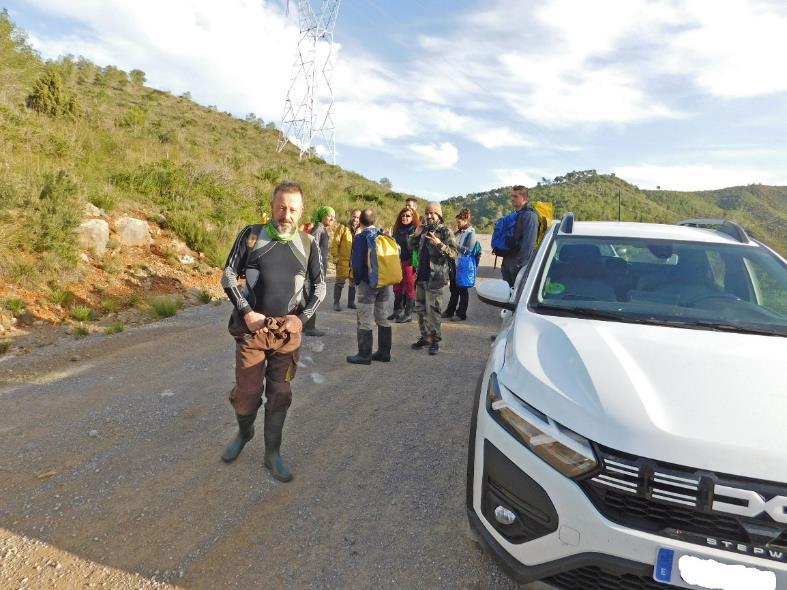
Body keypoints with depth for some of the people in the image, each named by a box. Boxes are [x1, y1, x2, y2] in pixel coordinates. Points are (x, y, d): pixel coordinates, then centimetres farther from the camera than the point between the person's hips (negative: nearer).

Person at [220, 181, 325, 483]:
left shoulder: (308, 244, 2)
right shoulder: (251, 235, -2)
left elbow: (319, 285, 8)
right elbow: (228, 275, 0)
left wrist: (301, 316, -5)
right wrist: (246, 312, -10)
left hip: (288, 329, 1)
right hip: (253, 325, -1)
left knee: (280, 394, 8)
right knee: (247, 391, 4)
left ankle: (272, 454, 23)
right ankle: (244, 432, 36)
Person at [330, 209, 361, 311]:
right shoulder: (343, 228, -4)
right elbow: (335, 243, -6)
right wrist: (335, 256, -11)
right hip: (343, 260, -4)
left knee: (354, 283, 12)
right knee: (340, 282, 1)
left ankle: (351, 302, 26)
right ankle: (336, 302, 12)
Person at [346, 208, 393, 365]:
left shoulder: (360, 238, -12)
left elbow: (357, 263, -14)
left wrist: (356, 280, 1)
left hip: (368, 283, -5)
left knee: (365, 320, 2)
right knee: (382, 318, 15)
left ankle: (364, 355, 6)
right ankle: (384, 352, 21)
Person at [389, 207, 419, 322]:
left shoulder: (416, 230, -8)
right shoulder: (397, 229, 11)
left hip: (409, 263, -6)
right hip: (398, 262, 6)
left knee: (410, 288, 2)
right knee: (397, 287, 13)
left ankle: (408, 314, 10)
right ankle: (397, 311, 26)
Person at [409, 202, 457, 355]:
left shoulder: (445, 231, -5)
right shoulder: (424, 229, 13)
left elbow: (453, 253, -13)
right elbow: (412, 247, 20)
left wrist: (439, 244, -26)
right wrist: (415, 235, 2)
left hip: (435, 277, -7)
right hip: (421, 275, 7)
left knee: (432, 310, -6)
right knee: (420, 308, 12)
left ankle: (435, 340, 4)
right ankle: (425, 336, 23)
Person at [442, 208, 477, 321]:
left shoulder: (471, 233, -7)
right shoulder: (458, 232, 12)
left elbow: (468, 250, -14)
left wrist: (455, 246, -18)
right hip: (454, 264, 6)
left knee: (462, 290, 3)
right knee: (454, 289, 14)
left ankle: (461, 313, 11)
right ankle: (450, 311, 23)